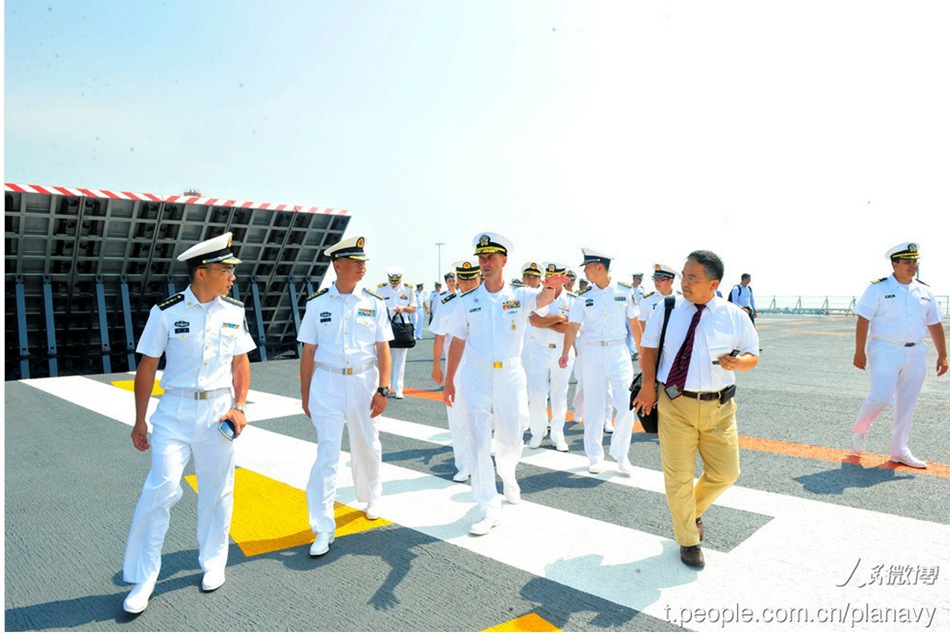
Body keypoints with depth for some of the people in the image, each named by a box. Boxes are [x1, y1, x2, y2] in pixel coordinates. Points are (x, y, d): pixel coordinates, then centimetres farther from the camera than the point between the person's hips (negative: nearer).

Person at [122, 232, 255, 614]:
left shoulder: (234, 312, 2)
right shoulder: (166, 312, -6)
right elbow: (147, 367, 0)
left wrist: (239, 406, -3)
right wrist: (139, 421, 2)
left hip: (218, 409, 3)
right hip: (175, 410, -2)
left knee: (216, 491, 11)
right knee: (161, 489, -7)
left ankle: (213, 563, 30)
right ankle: (143, 579, 11)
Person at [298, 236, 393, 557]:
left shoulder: (374, 303, 1)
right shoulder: (317, 303, 0)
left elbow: (383, 349, 1)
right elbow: (308, 351, 4)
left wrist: (382, 390, -6)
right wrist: (305, 394, 5)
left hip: (364, 382, 1)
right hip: (327, 383, -1)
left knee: (367, 446, 13)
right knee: (327, 452, -4)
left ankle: (371, 498, 40)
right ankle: (323, 527, 4)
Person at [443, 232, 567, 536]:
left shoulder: (519, 296, -1)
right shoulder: (467, 301, 3)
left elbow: (541, 300, -23)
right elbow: (457, 342, 7)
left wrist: (549, 287, -47)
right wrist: (448, 381, 7)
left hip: (510, 376, 0)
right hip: (476, 377, 0)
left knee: (511, 441, 11)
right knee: (479, 444, -1)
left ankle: (507, 475, 45)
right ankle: (489, 510, 10)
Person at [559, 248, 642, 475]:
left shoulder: (624, 293, 1)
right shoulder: (583, 297, 2)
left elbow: (634, 324, 7)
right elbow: (573, 326, -4)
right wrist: (565, 353, -16)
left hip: (618, 351, 0)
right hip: (591, 352, 1)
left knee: (626, 405, -6)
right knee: (594, 405, 5)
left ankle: (620, 452, 15)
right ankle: (595, 457, 18)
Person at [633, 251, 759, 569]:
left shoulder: (735, 317, 1)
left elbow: (753, 355, 8)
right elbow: (647, 347, 9)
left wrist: (737, 362, -16)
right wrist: (648, 383, -5)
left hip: (718, 408, 1)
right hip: (675, 405, -1)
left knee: (725, 473, 9)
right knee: (678, 477, 5)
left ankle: (694, 508, 41)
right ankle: (688, 540, 26)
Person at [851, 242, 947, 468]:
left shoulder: (924, 291, 10)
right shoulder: (878, 288, -5)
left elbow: (935, 324, 14)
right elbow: (863, 320, -9)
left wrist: (942, 355, 9)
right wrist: (859, 352, -13)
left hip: (916, 353, 5)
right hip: (886, 351, -5)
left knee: (907, 404, 7)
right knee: (881, 396, -16)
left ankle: (899, 451, 18)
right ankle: (860, 430, 12)